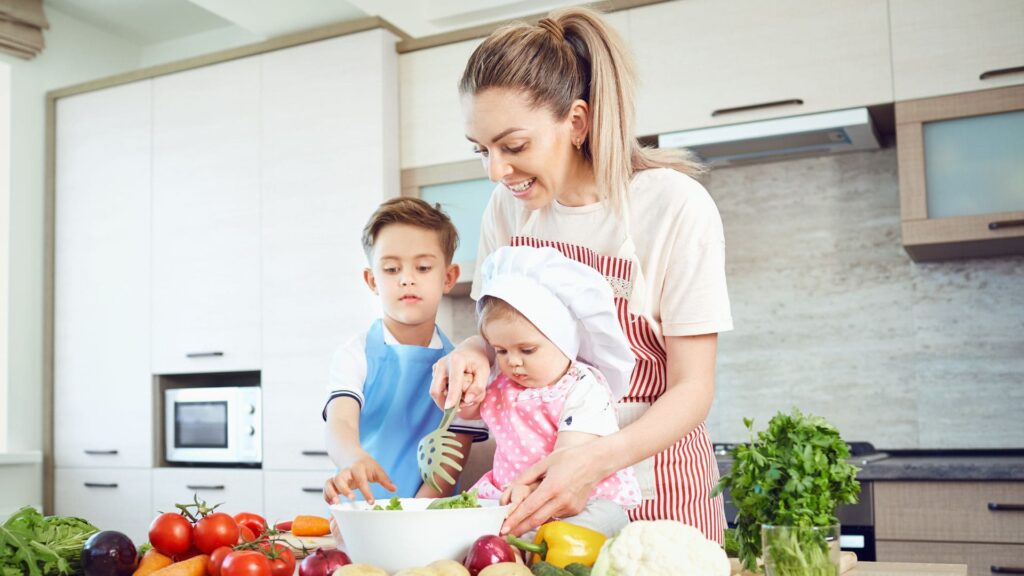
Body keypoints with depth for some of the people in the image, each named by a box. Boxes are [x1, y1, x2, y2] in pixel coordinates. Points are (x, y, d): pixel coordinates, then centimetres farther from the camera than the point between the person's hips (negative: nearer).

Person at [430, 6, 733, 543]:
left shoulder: (676, 206, -18)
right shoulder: (508, 207, -3)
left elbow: (693, 388, -16)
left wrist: (599, 459, -32)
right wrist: (475, 352, -13)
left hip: (653, 488, -3)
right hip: (542, 477, 4)